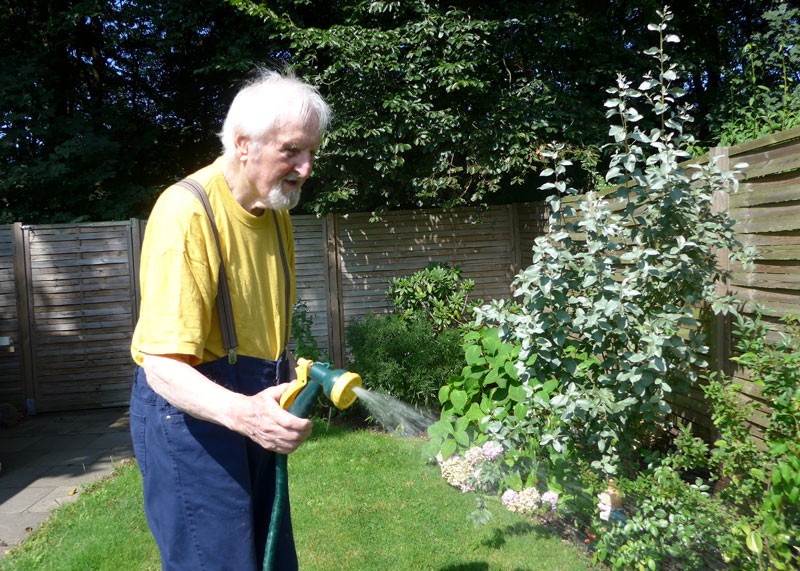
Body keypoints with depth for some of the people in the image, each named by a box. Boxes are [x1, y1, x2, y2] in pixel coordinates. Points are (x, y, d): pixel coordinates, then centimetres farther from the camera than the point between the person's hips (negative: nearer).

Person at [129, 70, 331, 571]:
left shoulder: (277, 212, 5)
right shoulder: (186, 211, -22)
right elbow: (164, 366, -26)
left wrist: (289, 385, 7)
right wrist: (242, 412, -42)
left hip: (256, 408, 8)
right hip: (191, 409, -8)